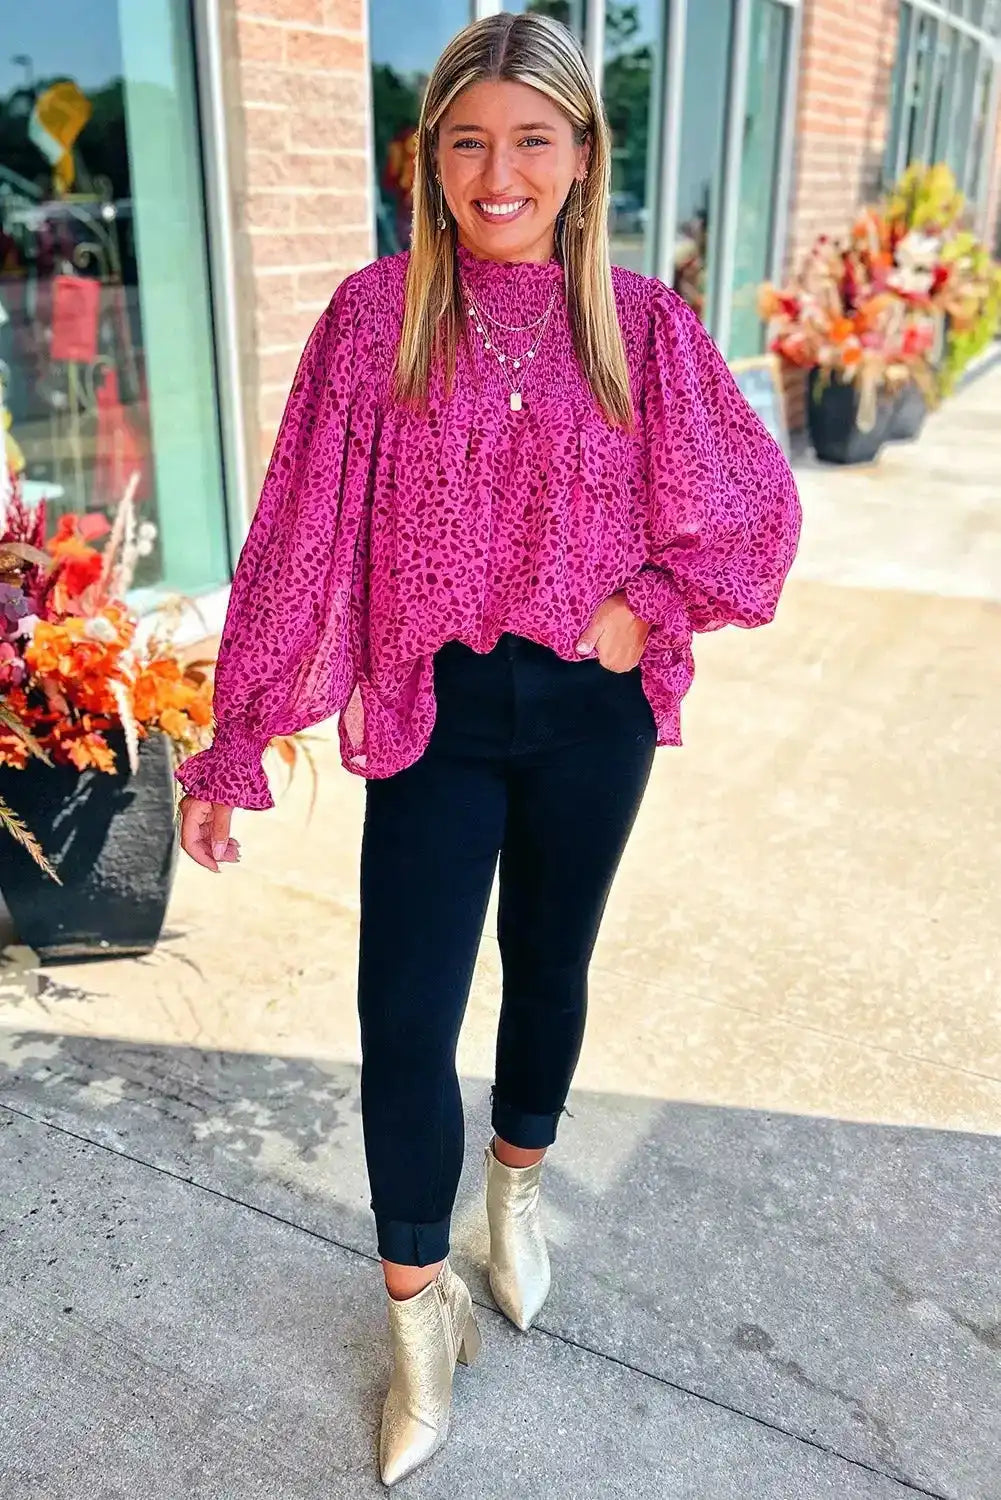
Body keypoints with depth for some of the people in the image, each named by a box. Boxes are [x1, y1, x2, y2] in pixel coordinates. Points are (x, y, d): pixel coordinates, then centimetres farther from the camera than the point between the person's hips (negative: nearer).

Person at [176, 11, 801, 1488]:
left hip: (591, 714, 2)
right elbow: (299, 538, -6)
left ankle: (519, 1184, 49)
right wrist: (230, 749, -5)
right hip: (437, 711, -1)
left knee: (551, 967, 19)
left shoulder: (643, 325, -2)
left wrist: (649, 604, -11)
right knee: (405, 1015, 0)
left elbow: (759, 502, 5)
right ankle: (421, 1311, 25)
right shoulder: (374, 316, -6)